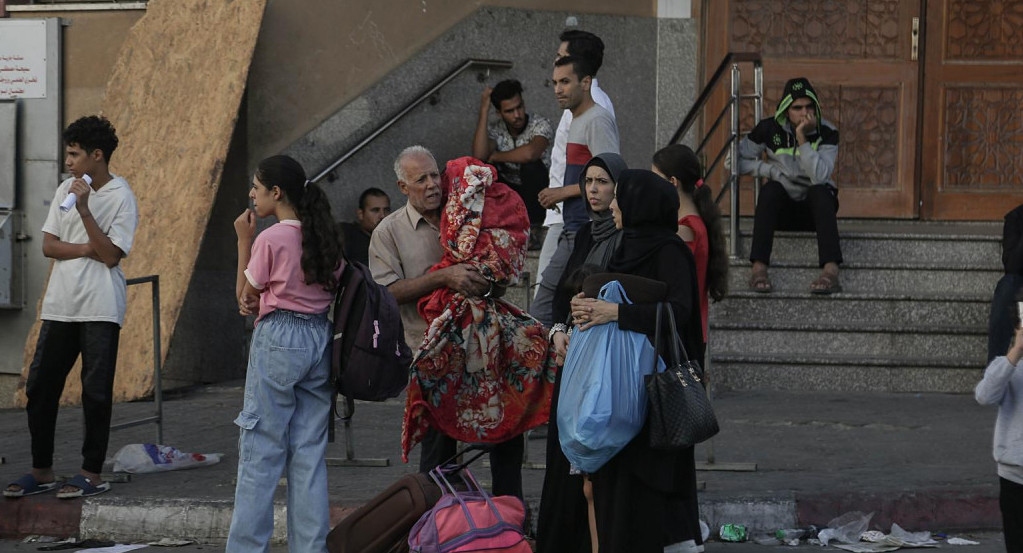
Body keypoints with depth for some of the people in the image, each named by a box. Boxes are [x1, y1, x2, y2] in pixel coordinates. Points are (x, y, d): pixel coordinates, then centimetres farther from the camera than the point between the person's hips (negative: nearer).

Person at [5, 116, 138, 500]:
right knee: (40, 386, 4)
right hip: (60, 304, 6)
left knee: (96, 392, -1)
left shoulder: (121, 197, -6)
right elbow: (49, 245, 7)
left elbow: (109, 254, -13)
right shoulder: (66, 190, 11)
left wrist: (84, 210, -20)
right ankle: (41, 471, 13)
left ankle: (92, 473, 7)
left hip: (100, 308, -6)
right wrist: (86, 248, -9)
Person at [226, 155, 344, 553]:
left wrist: (244, 240, 2)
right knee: (309, 453, 9)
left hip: (277, 341, -6)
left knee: (260, 452, -1)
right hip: (319, 340, 6)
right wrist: (264, 300, 8)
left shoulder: (271, 240, -12)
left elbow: (243, 295, -1)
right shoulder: (325, 237, 8)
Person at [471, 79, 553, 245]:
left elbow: (530, 153, -38)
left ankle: (533, 230, -20)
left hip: (536, 195, -3)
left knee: (531, 165, -33)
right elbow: (479, 155, -25)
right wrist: (484, 111, -21)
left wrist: (495, 156, -20)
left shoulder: (540, 124, -17)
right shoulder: (495, 130, -4)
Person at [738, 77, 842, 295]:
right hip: (782, 210, 1)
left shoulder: (827, 133, -10)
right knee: (771, 189, -31)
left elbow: (820, 176, -26)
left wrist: (802, 138, -28)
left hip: (815, 210, -1)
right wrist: (770, 170, -11)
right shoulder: (770, 129, -6)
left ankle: (831, 270, -52)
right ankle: (759, 267, -44)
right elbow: (737, 161, 0)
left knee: (820, 191, -33)